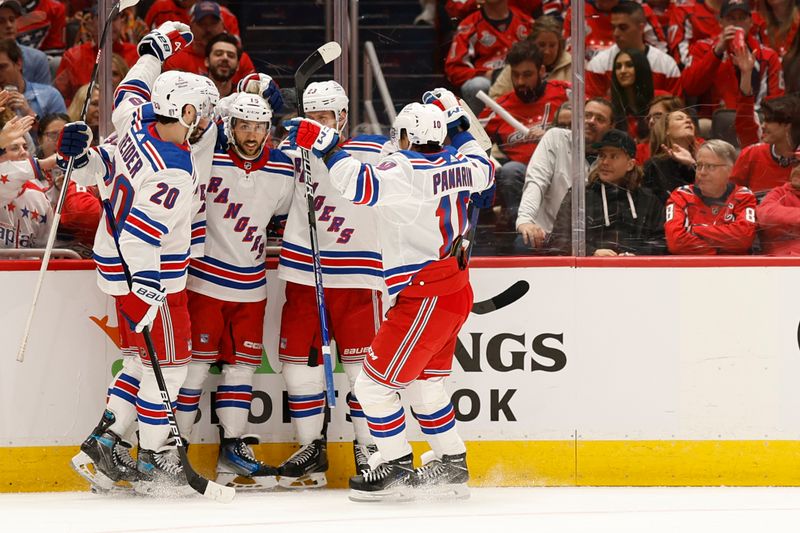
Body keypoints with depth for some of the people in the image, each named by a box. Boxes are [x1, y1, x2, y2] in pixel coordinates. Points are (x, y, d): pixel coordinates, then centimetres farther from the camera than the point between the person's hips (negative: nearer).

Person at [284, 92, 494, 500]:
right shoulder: (456, 163, 5)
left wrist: (324, 145, -24)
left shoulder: (406, 169, -19)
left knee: (374, 383, -2)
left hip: (425, 297, -9)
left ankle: (398, 469, 1)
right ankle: (452, 465, 30)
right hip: (456, 293, 9)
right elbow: (484, 169, 28)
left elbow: (360, 185, -33)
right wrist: (456, 122, 32)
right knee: (423, 384, 24)